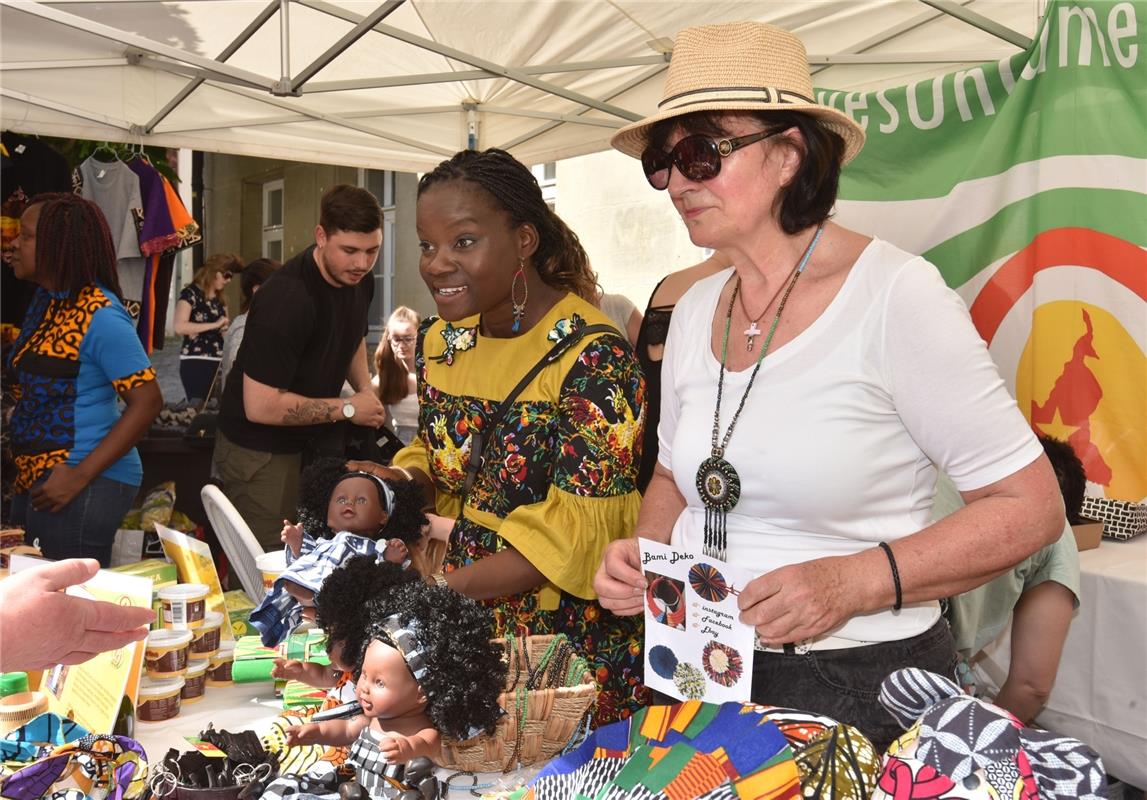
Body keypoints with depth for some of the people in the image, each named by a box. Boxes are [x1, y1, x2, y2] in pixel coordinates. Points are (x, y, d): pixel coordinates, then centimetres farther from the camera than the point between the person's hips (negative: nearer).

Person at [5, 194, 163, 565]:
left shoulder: (99, 315, -17)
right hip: (34, 483, 9)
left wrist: (80, 476, -23)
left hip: (85, 487, -9)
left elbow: (147, 402, -21)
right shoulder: (44, 299, 11)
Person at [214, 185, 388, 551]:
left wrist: (366, 388, 2)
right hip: (260, 452, -7)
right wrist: (347, 409, -20)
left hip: (313, 440, 8)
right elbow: (260, 407, -29)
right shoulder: (286, 298, -28)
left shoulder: (358, 280, -2)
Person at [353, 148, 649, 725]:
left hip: (566, 634, -6)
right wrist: (390, 484, -5)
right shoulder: (440, 341, 3)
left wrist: (438, 590, -27)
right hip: (461, 621, 6)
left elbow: (575, 538, -22)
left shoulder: (591, 358, -21)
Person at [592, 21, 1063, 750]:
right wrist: (646, 551, -4)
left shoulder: (897, 295, -17)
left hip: (859, 688, -5)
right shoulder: (695, 311, 2)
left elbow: (1029, 509, -14)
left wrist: (856, 581, -25)